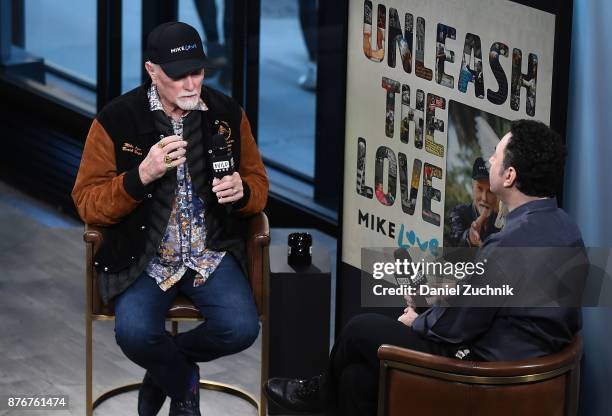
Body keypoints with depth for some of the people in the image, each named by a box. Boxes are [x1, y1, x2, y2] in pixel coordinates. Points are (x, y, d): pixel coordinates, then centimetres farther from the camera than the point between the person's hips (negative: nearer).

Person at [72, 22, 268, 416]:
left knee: (241, 329, -23)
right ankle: (184, 384, 7)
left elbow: (258, 184, 14)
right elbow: (87, 202, -7)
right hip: (144, 255, -2)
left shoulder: (228, 113, 3)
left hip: (213, 250, 2)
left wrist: (242, 190, -13)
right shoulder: (116, 120, -6)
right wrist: (142, 175, -24)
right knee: (134, 333, -29)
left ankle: (165, 368, 11)